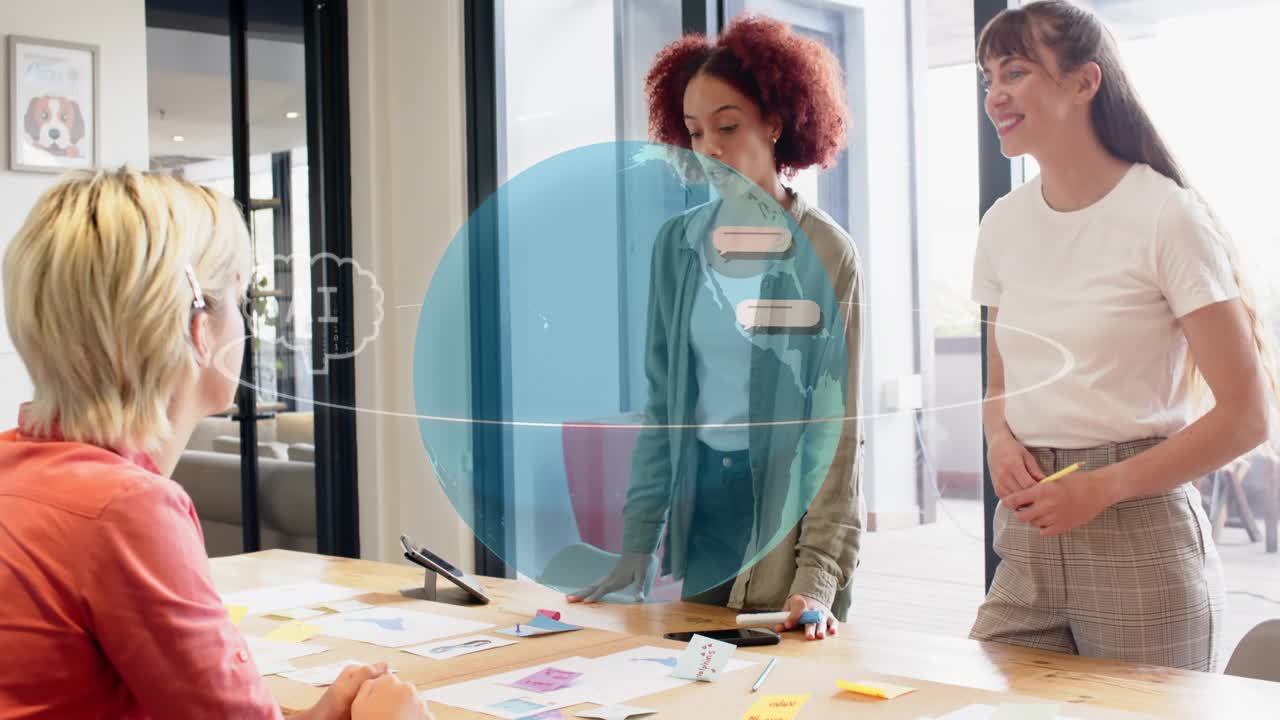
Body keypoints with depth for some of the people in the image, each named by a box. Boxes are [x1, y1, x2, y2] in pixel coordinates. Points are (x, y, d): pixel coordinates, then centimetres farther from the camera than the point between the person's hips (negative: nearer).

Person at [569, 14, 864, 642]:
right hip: (697, 505, 4)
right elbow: (660, 403, 6)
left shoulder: (825, 253, -8)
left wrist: (820, 577, -19)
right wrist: (638, 543, 1)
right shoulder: (678, 244, 4)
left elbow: (838, 429, -10)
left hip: (787, 507, -4)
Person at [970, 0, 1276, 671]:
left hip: (1139, 543, -5)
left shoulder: (1166, 217, -9)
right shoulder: (1004, 223, 8)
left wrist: (1101, 488, -16)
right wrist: (1001, 443, -3)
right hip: (1027, 546, 5)